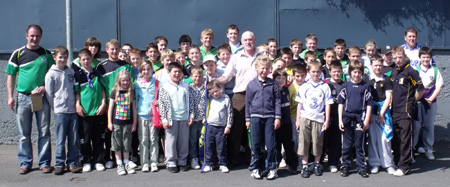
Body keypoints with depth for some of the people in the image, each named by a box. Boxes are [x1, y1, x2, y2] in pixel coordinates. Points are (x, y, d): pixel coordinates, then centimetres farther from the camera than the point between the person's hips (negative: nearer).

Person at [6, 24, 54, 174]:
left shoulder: (47, 55, 6)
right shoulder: (18, 54, 5)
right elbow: (11, 76, 7)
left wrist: (45, 87, -8)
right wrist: (10, 96, -1)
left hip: (42, 97, 0)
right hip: (23, 97, 0)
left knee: (44, 132, 2)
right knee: (24, 133, 6)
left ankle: (44, 162, 11)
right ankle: (25, 162, 16)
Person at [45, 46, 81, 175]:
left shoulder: (71, 72, 13)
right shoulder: (51, 74, 1)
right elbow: (48, 93, 0)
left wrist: (77, 104, 8)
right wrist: (56, 108, -3)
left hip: (73, 110, 4)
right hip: (60, 111, -4)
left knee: (74, 139, 4)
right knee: (60, 140, -1)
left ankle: (73, 162, 12)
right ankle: (59, 164, 9)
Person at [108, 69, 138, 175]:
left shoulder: (131, 92, 3)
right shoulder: (115, 92, 1)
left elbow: (134, 109, 5)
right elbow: (110, 107, 3)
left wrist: (134, 123, 3)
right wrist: (109, 122, -1)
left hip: (128, 122, 1)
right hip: (116, 122, -1)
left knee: (127, 144, 7)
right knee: (117, 143, 4)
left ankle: (126, 164, 17)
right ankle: (119, 164, 13)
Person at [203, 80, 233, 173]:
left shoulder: (226, 99, -2)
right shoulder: (210, 100, 7)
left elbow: (230, 113, -1)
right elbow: (206, 111, 20)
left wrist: (228, 126, -3)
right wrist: (204, 120, 15)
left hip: (221, 128, -3)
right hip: (210, 126, 3)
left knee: (221, 147, 2)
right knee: (209, 146, 8)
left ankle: (222, 164, 12)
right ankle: (209, 164, 18)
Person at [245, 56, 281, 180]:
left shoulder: (273, 84, 5)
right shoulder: (251, 85, 6)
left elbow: (277, 101, 5)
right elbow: (248, 103, 10)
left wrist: (277, 118, -1)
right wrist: (247, 119, 7)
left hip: (270, 117, -1)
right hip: (255, 116, 1)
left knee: (271, 144, 0)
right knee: (255, 144, 4)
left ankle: (272, 168, 11)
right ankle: (255, 168, 14)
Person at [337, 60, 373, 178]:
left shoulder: (365, 86, 5)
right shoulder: (345, 86, 5)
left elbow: (369, 104, 5)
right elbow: (341, 103, 6)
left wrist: (366, 120, -2)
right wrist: (340, 120, 0)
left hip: (360, 119, 0)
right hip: (347, 118, 1)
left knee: (359, 145, 5)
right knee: (346, 145, 7)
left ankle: (361, 167, 13)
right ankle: (345, 166, 17)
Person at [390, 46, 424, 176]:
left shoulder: (410, 71, -9)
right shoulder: (393, 72, 12)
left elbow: (421, 89, -8)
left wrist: (412, 101, -1)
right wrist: (393, 102, 14)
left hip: (406, 111, -7)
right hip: (394, 111, 7)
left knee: (405, 140, -2)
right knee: (395, 139, 13)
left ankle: (404, 167, 4)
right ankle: (397, 163, 25)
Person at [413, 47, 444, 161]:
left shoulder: (435, 70, 7)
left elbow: (439, 86, 4)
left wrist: (431, 98, -6)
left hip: (431, 101, 2)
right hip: (417, 101, -2)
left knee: (429, 125, 5)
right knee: (416, 125, -4)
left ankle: (428, 149, 15)